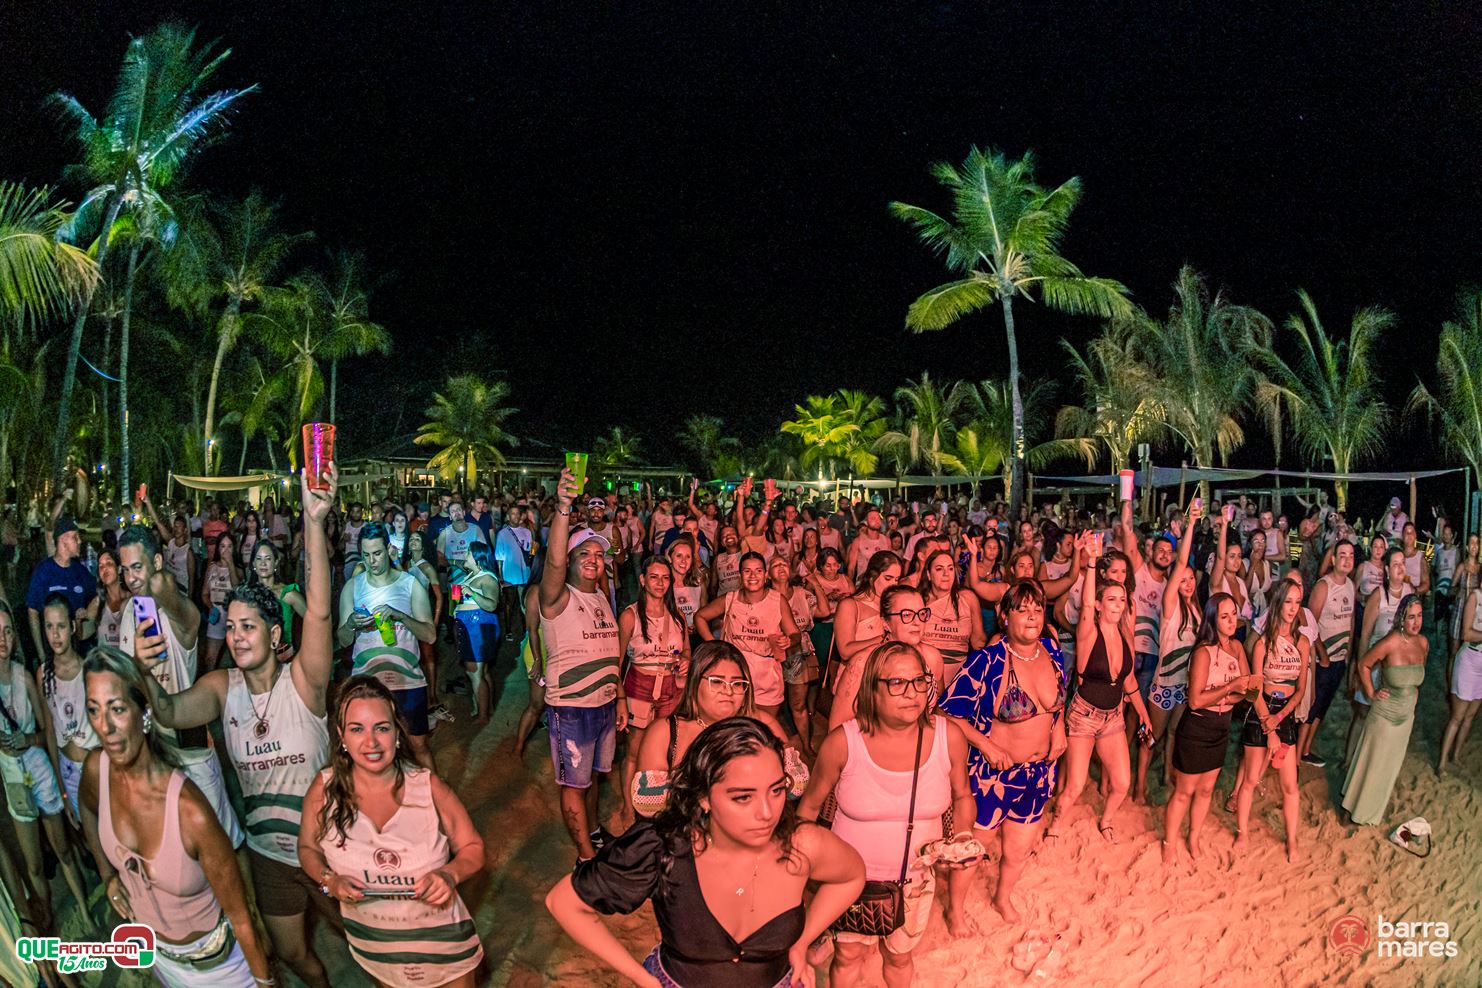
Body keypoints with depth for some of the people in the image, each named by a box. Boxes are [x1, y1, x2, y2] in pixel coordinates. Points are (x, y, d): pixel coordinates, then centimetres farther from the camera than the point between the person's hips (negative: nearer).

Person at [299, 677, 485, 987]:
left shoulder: (428, 786, -17)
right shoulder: (324, 789, -14)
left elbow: (472, 848, -9)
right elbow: (308, 849, 2)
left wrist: (450, 875, -29)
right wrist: (329, 881, -18)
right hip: (373, 946, 1)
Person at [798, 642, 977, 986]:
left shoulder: (949, 736, -17)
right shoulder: (842, 742, -22)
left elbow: (962, 796, 4)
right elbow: (810, 806, -5)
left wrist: (962, 835, -11)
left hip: (915, 878, 2)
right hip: (852, 877, -2)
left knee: (899, 957, 24)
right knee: (848, 957, 19)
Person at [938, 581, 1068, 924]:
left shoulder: (1052, 650, -5)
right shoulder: (988, 661, -23)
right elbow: (948, 710, -19)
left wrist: (1059, 727, -1)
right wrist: (986, 745, -23)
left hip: (1039, 771, 5)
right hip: (993, 770, -5)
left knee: (1020, 849, 23)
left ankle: (1003, 897, 53)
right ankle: (956, 909, 38)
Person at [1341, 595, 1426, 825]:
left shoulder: (1423, 642, -7)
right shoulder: (1391, 642, -26)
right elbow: (1363, 665, -12)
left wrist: (1413, 690, 6)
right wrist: (1371, 693, -9)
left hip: (1407, 715, 6)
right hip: (1384, 714, -6)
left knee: (1391, 764, 22)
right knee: (1372, 763, 9)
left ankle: (1378, 805, 44)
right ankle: (1357, 809, 30)